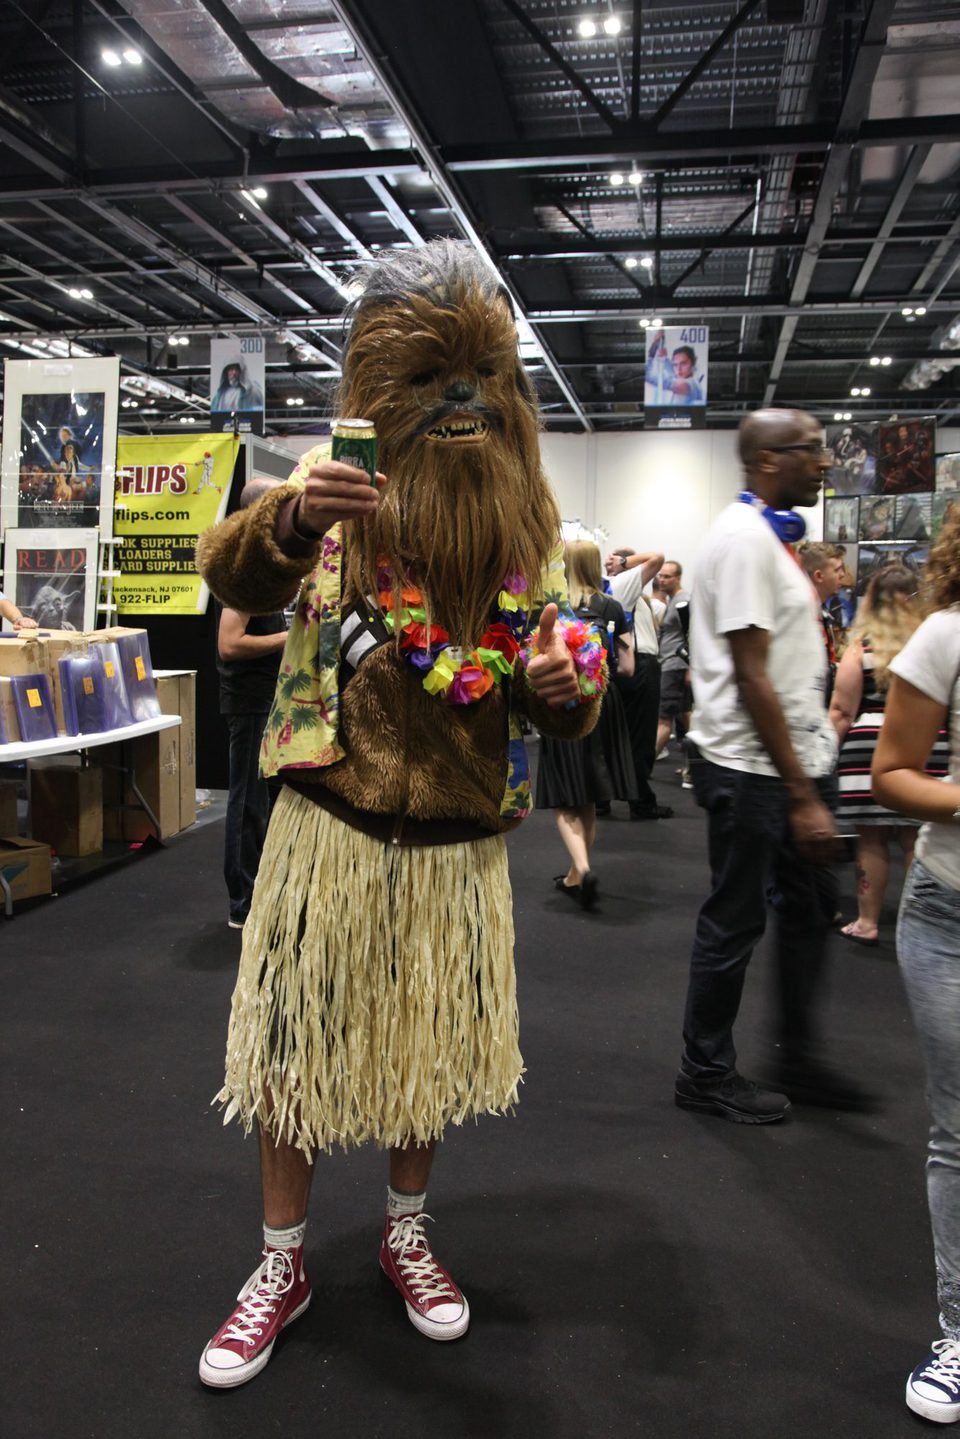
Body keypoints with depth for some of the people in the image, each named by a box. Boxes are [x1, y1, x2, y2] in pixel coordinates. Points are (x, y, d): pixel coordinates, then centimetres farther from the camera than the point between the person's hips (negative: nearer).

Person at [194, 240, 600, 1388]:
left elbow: (565, 712, 6)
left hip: (456, 843, 3)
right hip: (334, 829, -2)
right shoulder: (344, 492, -5)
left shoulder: (527, 527, 4)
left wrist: (565, 685, -19)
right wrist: (285, 520, -45)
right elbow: (230, 577, -23)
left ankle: (405, 1235, 41)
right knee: (298, 1045, 7)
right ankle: (282, 1265, 31)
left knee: (428, 1048, 16)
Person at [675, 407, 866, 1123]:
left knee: (807, 910, 18)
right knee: (735, 923, 4)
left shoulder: (770, 533, 14)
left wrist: (811, 780, 16)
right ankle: (707, 1073, 22)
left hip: (794, 759, 10)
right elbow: (751, 678, -22)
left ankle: (797, 1058, 33)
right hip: (753, 769, -10)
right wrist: (802, 796, -20)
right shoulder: (744, 537, -17)